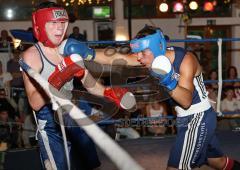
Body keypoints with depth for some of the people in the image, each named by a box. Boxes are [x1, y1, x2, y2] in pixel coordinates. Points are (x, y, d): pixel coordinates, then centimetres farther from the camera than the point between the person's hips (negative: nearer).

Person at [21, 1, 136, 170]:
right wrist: (58, 79, -32)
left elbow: (91, 85, 11)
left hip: (74, 117, 6)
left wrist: (109, 92, -7)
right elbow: (35, 103, -21)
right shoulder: (31, 55, -12)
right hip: (50, 123, -6)